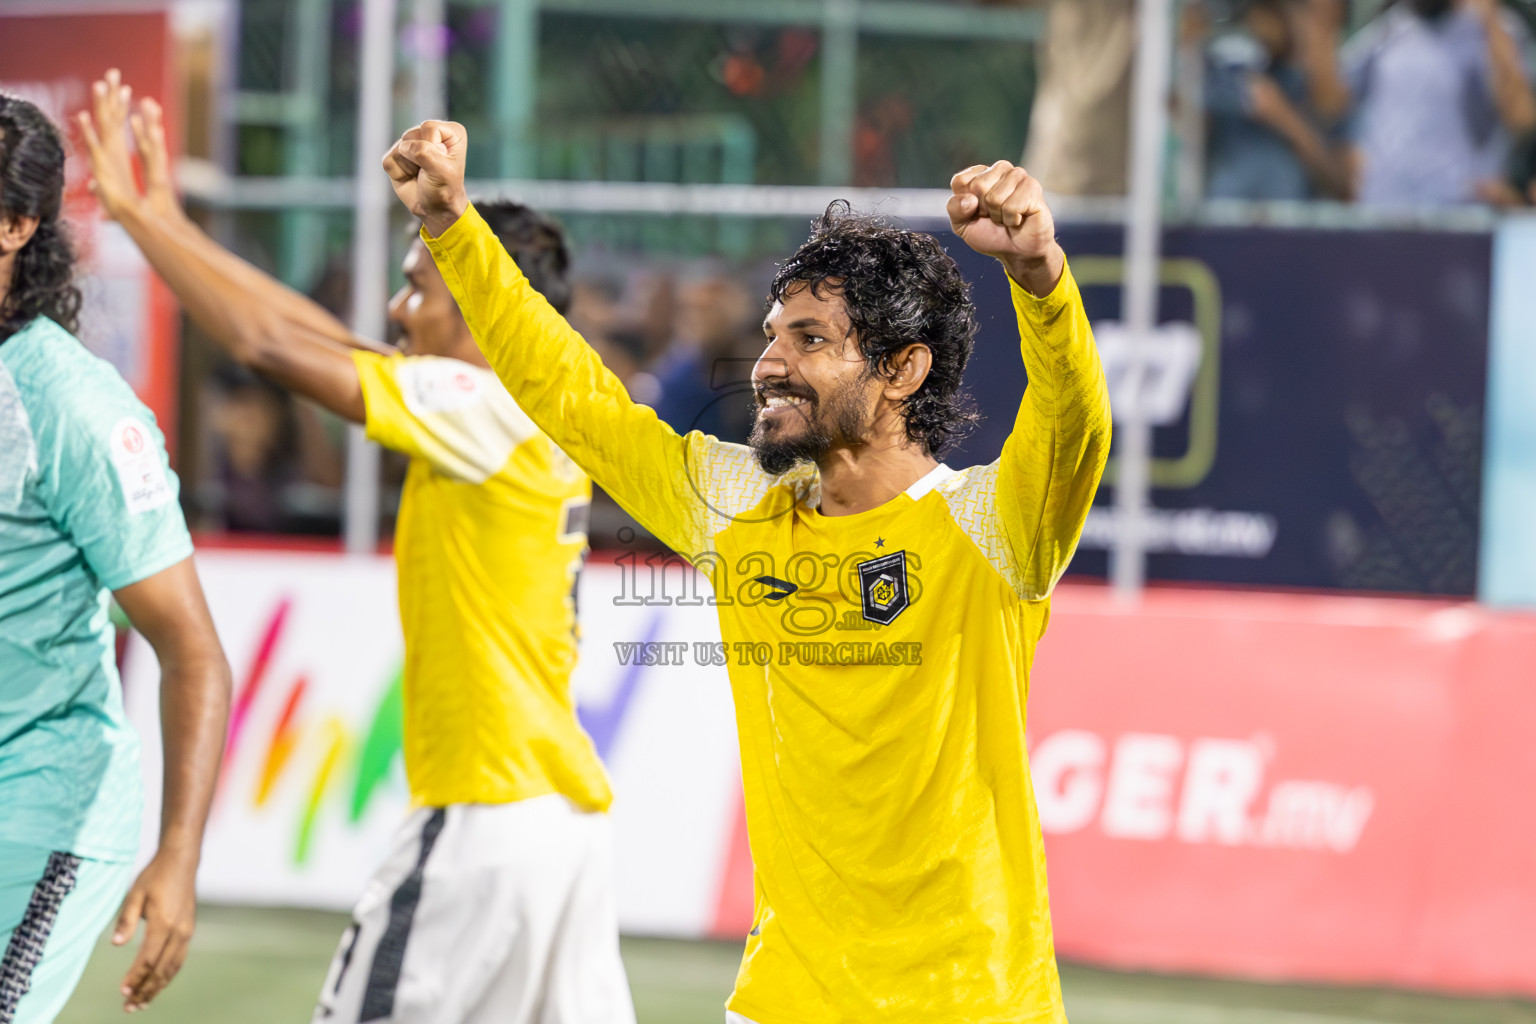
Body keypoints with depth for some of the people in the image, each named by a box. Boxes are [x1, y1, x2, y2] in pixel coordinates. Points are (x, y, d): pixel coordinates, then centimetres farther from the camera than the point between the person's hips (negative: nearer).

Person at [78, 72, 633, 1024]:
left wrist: (141, 214, -6)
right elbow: (329, 340, 17)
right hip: (570, 809, 9)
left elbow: (273, 344, -15)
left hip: (493, 815, -9)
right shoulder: (546, 411, 13)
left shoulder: (489, 410, -13)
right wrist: (170, 221, 16)